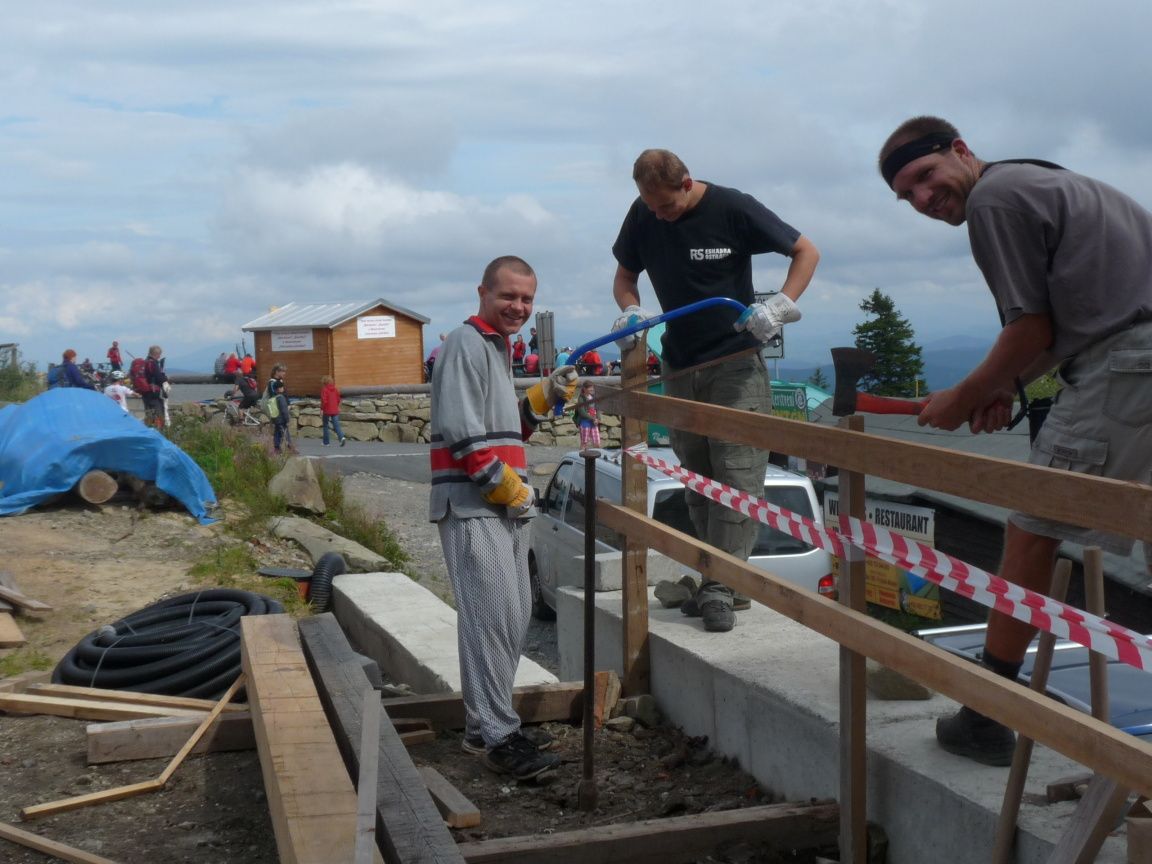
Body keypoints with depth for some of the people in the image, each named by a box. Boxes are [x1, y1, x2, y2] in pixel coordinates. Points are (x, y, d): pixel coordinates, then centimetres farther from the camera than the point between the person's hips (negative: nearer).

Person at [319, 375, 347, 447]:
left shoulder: (324, 389, -10)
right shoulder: (336, 389, 6)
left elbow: (324, 401, -18)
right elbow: (338, 399, 13)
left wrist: (321, 409, -12)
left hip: (327, 411, -4)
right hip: (335, 411, 4)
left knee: (325, 426, 12)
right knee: (336, 426, 1)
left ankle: (326, 442, 16)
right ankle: (342, 438, -23)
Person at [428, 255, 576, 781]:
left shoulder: (498, 347, 22)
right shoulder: (466, 344, -9)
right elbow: (462, 431, -18)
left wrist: (544, 396, 9)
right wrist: (505, 485, -14)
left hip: (506, 505, 10)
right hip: (472, 505, -10)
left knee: (514, 617, 12)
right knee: (493, 616, -13)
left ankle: (489, 722, 21)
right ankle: (493, 735, -9)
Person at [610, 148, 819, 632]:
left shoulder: (732, 209, -12)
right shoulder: (642, 216, 1)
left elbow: (806, 253, -4)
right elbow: (625, 277, 14)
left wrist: (779, 306, -21)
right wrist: (631, 311, -9)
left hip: (735, 362, -5)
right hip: (680, 366, 5)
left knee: (737, 474, -12)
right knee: (697, 481, 8)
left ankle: (721, 588, -12)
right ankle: (729, 581, 17)